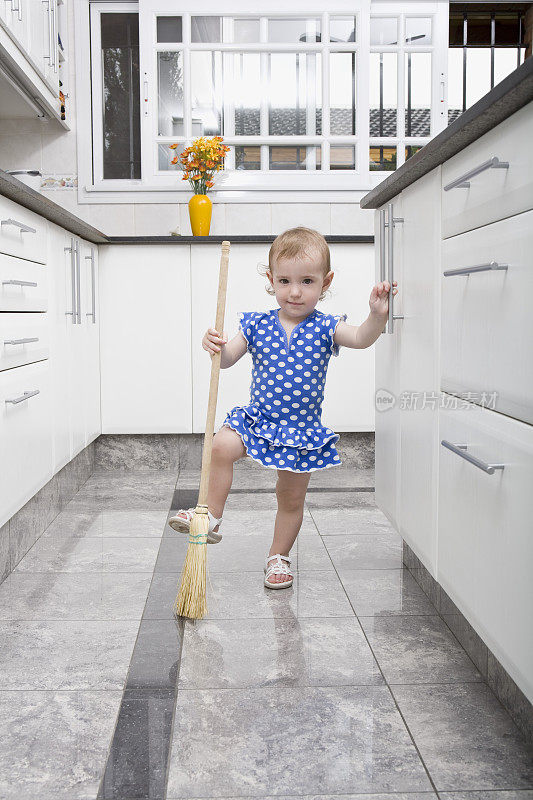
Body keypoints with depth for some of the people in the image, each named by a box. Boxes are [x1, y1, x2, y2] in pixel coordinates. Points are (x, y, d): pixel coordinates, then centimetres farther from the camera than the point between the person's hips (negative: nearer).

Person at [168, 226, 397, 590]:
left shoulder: (325, 328, -8)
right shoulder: (257, 324, -3)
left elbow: (361, 338, -23)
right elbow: (227, 360, -2)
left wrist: (377, 315, -42)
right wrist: (215, 346, -24)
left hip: (302, 429, -1)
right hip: (258, 419, 1)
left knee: (291, 498, 10)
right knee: (221, 446, -25)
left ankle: (279, 556, 31)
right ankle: (212, 516, -7)